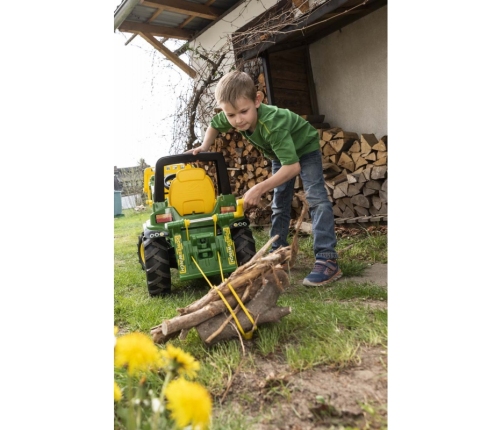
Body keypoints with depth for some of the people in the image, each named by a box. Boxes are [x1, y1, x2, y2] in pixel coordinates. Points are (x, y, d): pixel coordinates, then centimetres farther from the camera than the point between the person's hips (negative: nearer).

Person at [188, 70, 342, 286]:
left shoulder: (272, 123, -44)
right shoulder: (231, 118, -23)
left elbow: (293, 166, -46)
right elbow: (214, 125, 2)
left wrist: (259, 189, -47)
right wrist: (204, 148, -10)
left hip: (305, 149, -7)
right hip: (280, 154, 7)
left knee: (316, 197, -22)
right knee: (279, 204, 9)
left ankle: (328, 260, -25)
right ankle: (277, 253, 19)